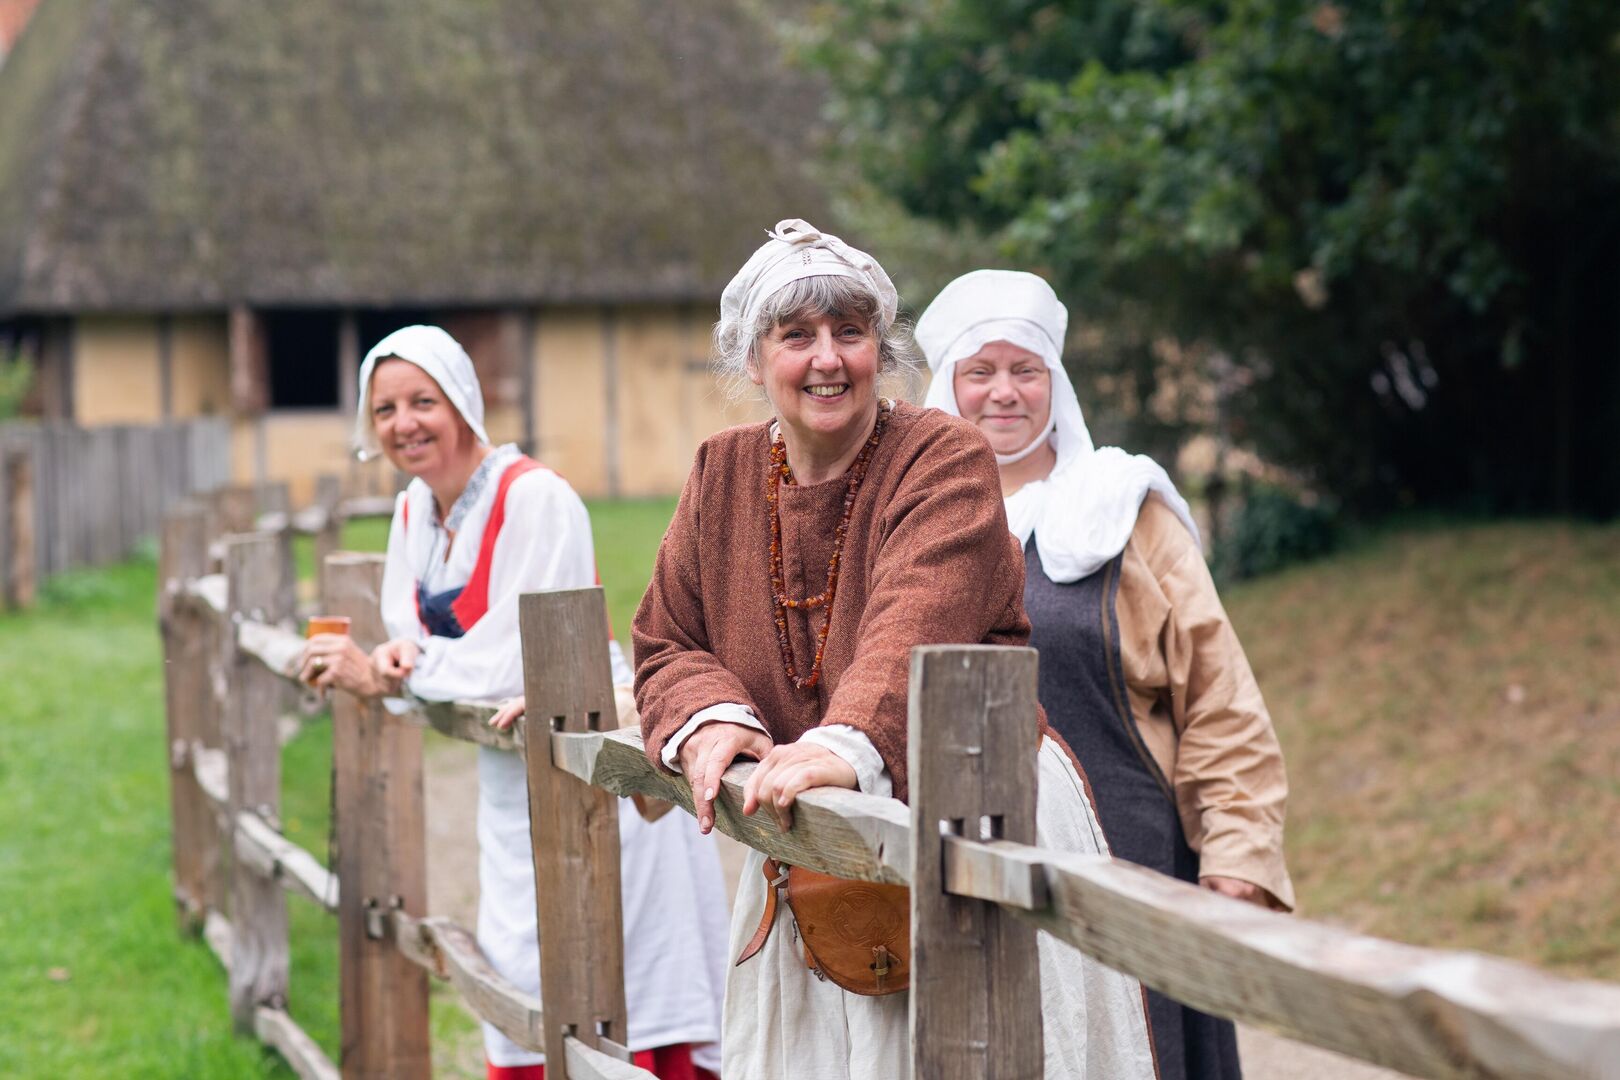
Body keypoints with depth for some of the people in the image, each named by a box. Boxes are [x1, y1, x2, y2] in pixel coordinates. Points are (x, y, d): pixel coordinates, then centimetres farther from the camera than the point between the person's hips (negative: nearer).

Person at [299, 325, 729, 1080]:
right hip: (511, 791, 9)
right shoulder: (415, 510, 8)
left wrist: (385, 673, -14)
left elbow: (513, 664, -23)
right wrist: (399, 655, -10)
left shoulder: (534, 498, -18)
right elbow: (410, 638, 14)